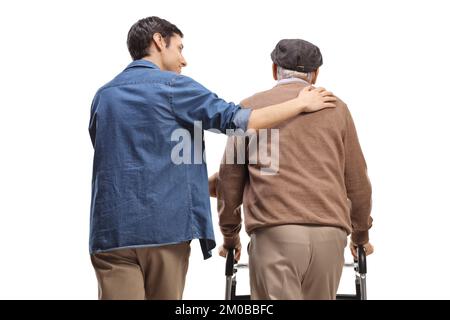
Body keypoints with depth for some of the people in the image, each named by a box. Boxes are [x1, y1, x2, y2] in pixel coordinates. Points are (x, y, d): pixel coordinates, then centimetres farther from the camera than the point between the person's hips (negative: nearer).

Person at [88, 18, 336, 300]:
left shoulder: (103, 96, 16)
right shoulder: (173, 87, -2)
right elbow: (237, 120, -7)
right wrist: (300, 104, 5)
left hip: (112, 230, 4)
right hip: (164, 226, -4)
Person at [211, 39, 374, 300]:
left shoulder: (250, 108, 12)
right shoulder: (336, 108, 15)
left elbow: (229, 180, 14)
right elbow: (357, 180, 17)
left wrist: (230, 236, 26)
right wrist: (361, 234, 30)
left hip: (274, 232, -2)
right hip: (330, 233, 2)